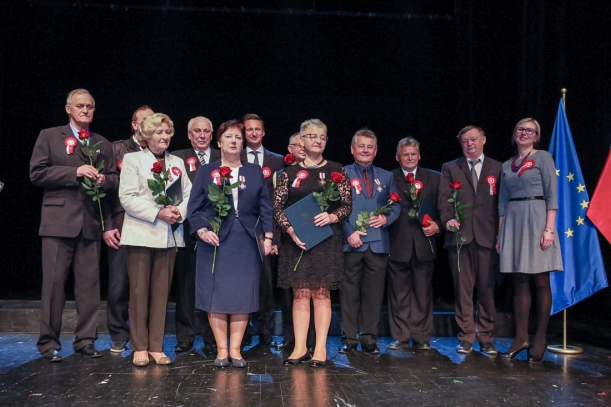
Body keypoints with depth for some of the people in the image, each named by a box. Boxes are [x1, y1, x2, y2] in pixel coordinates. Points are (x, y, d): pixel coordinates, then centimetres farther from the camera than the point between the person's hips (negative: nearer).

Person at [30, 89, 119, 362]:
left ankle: (86, 340, 13)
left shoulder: (103, 144, 18)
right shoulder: (49, 136, 7)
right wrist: (75, 172, -12)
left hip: (91, 222, 3)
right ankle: (48, 342, 7)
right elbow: (36, 173, -3)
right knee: (54, 281, -2)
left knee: (89, 284, 4)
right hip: (58, 220, -3)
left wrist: (104, 180, -8)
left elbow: (114, 179, 16)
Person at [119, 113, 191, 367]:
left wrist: (179, 212, -10)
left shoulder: (177, 163, 15)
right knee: (139, 292, 0)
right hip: (141, 235, -4)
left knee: (161, 292, 5)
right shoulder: (132, 160, 2)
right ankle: (140, 348, 8)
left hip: (169, 236, 4)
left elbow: (188, 194, 11)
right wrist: (158, 213, -15)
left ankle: (156, 347, 12)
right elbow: (127, 197, -8)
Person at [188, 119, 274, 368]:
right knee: (216, 295, -1)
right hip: (215, 242, -1)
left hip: (246, 243, 1)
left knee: (242, 295, 2)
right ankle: (221, 349, 9)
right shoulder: (206, 171, 7)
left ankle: (235, 349, 10)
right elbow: (194, 207, 2)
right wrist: (201, 231, -13)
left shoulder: (255, 172, 12)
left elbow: (265, 207, 8)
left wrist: (268, 236, -2)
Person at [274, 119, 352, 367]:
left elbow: (347, 204, 4)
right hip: (296, 239, 1)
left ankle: (321, 349, 4)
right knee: (300, 293, 2)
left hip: (327, 239, -1)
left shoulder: (336, 170, 6)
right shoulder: (290, 172, 7)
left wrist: (332, 217, -16)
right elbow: (277, 206, 3)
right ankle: (300, 347, 8)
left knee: (322, 293, 0)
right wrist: (290, 229, -12)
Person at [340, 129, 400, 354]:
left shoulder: (386, 177, 16)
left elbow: (396, 206, 11)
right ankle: (349, 339, 10)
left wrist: (386, 218, -10)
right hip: (352, 241, -3)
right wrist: (350, 232, -14)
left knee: (374, 293, 5)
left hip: (378, 243, 3)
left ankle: (369, 339, 14)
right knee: (349, 293, 2)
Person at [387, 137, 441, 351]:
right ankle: (400, 337, 14)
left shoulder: (434, 178, 10)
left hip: (424, 243, 1)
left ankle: (422, 337, 16)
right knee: (399, 293, 5)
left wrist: (437, 224, -8)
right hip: (398, 244, -1)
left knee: (423, 293, 7)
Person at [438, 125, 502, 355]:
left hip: (487, 237, 0)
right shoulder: (450, 169, 14)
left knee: (487, 289, 1)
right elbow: (444, 199, 4)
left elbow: (502, 203, 8)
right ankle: (466, 338, 9)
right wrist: (447, 219, -15)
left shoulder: (497, 169, 13)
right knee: (462, 289, 1)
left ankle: (486, 338, 10)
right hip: (459, 235, 0)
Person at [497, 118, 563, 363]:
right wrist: (500, 233, 9)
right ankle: (521, 338, 8)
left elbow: (551, 195, -5)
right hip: (512, 222, 5)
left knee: (541, 282, -1)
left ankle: (540, 339, 6)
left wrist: (549, 228, -15)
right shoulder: (507, 165, 15)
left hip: (536, 219, -4)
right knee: (519, 283, 5)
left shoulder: (543, 158, 2)